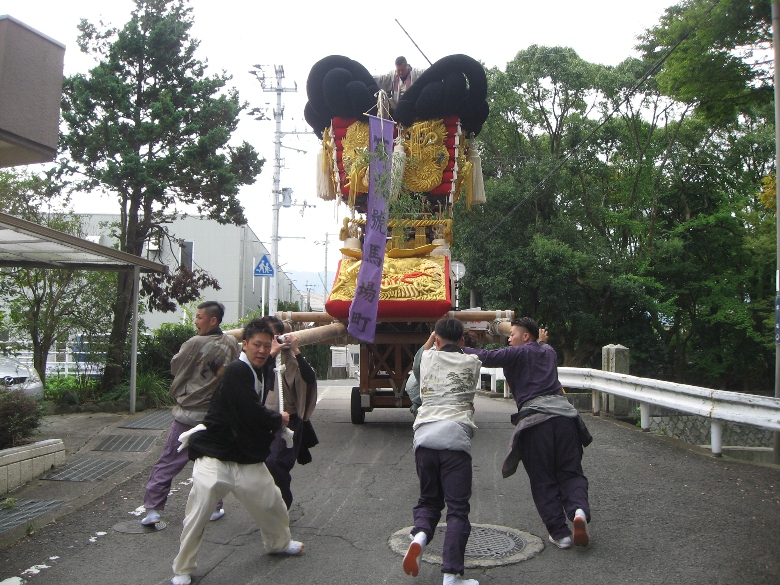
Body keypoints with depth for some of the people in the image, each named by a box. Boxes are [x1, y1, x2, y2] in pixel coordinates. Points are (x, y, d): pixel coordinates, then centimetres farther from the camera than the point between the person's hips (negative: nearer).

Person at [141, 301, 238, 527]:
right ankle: (214, 507, 21)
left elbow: (175, 367, 1)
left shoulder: (195, 344, -14)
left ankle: (153, 509, 5)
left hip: (188, 413, -4)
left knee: (167, 463, 4)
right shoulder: (231, 344, -2)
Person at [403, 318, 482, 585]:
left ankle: (420, 535, -12)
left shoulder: (427, 358, 13)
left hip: (425, 435, 2)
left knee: (429, 499, 18)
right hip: (456, 436, -2)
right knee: (457, 508, 1)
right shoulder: (472, 363, 12)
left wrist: (432, 337, 50)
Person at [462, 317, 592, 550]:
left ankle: (559, 533, 2)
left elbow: (487, 358, -2)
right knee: (570, 471, 10)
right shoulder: (548, 352, 25)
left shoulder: (517, 353, 7)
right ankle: (579, 510, -19)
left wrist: (459, 348, 5)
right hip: (563, 413, 5)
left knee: (543, 480, 5)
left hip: (534, 418, -5)